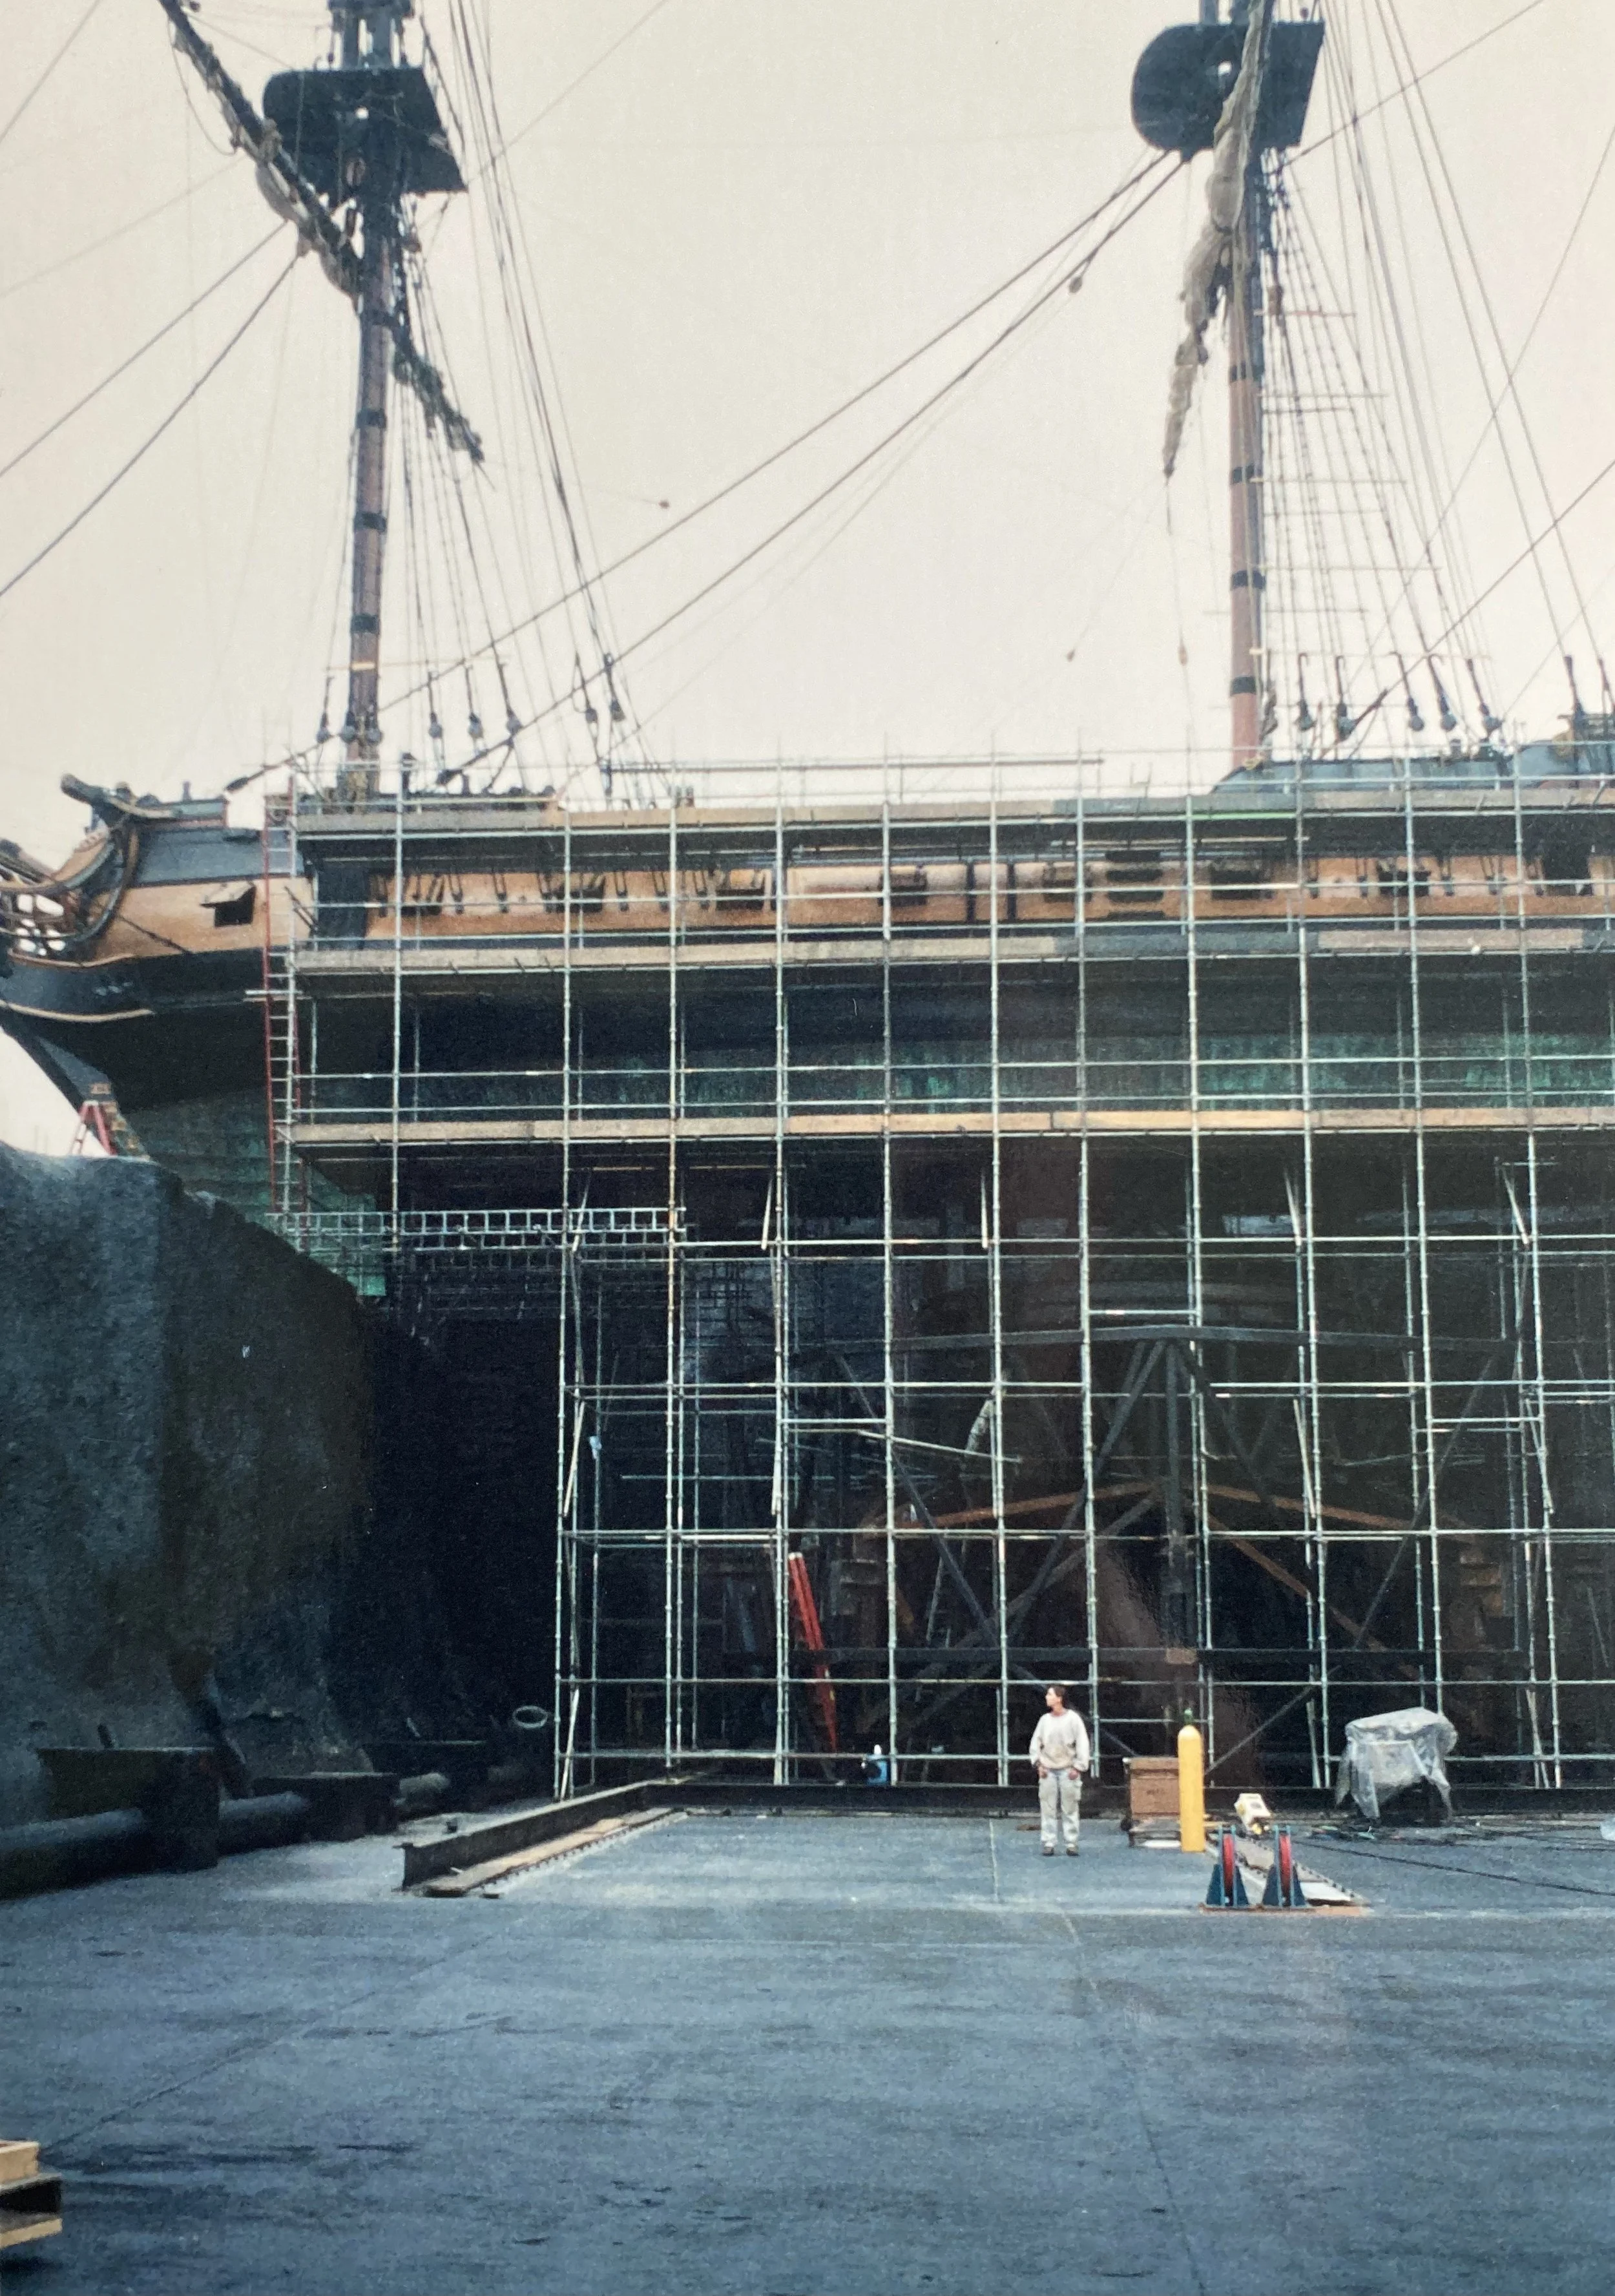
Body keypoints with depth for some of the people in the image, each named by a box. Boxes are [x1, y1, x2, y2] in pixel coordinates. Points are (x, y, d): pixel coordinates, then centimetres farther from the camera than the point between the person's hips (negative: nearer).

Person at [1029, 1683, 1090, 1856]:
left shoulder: (1073, 1719, -5)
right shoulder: (1045, 1719, 5)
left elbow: (1082, 1744, -4)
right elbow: (1036, 1743, 10)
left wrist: (1078, 1767, -7)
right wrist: (1038, 1764, 2)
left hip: (1068, 1770, -3)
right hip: (1048, 1771, 3)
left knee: (1070, 1809, -1)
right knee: (1048, 1809, 2)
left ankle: (1071, 1843, 6)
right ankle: (1049, 1843, 6)